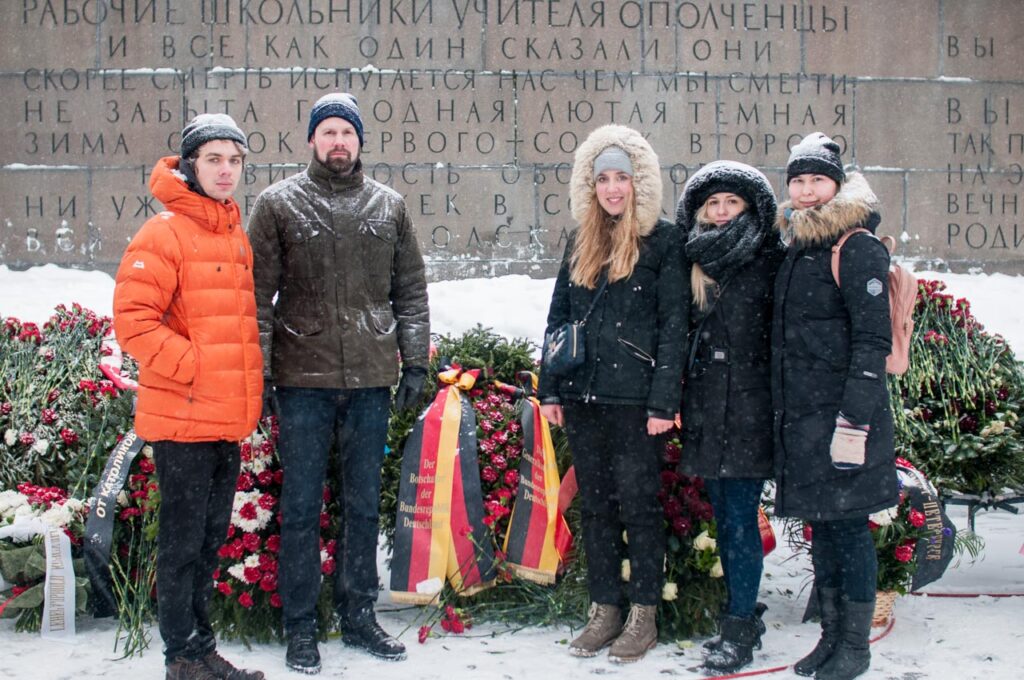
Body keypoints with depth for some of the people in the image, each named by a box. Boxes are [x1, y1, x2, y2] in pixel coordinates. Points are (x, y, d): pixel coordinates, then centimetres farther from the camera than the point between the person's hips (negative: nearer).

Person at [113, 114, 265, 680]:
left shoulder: (237, 237, 13)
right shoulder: (163, 234, -11)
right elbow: (133, 319, -17)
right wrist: (192, 367, -18)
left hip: (229, 420, 8)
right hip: (183, 417, -8)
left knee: (210, 538, 16)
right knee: (183, 540, 2)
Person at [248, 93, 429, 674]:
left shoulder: (389, 207, 9)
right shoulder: (279, 204, 2)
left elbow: (411, 292, 12)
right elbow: (260, 293, 0)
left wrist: (415, 362, 6)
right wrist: (258, 370, -5)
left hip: (371, 379, 2)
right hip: (303, 379, -2)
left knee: (365, 503, 11)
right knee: (302, 505, 3)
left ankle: (359, 616, 24)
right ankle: (302, 629, 14)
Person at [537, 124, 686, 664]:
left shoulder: (663, 240, -2)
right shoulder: (580, 242, 13)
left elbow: (673, 324, -7)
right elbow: (558, 316, 15)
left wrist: (663, 401, -13)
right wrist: (550, 389, 8)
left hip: (634, 397, -5)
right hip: (583, 396, 5)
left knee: (638, 504, 2)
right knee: (595, 505, 10)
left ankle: (643, 615, 12)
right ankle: (605, 610, 20)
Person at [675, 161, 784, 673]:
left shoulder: (771, 259, -3)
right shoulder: (694, 261, 13)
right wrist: (677, 396, 10)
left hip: (750, 401, -5)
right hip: (705, 401, 6)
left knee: (740, 515, -6)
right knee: (722, 514, 10)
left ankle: (739, 629, 1)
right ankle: (744, 614, 20)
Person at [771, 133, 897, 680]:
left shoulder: (857, 247, -8)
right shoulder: (797, 249, 16)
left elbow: (873, 339, -15)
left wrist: (855, 418, -21)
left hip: (842, 410, -8)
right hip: (800, 415, 8)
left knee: (848, 525, -1)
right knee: (821, 527, 13)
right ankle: (831, 636, 23)